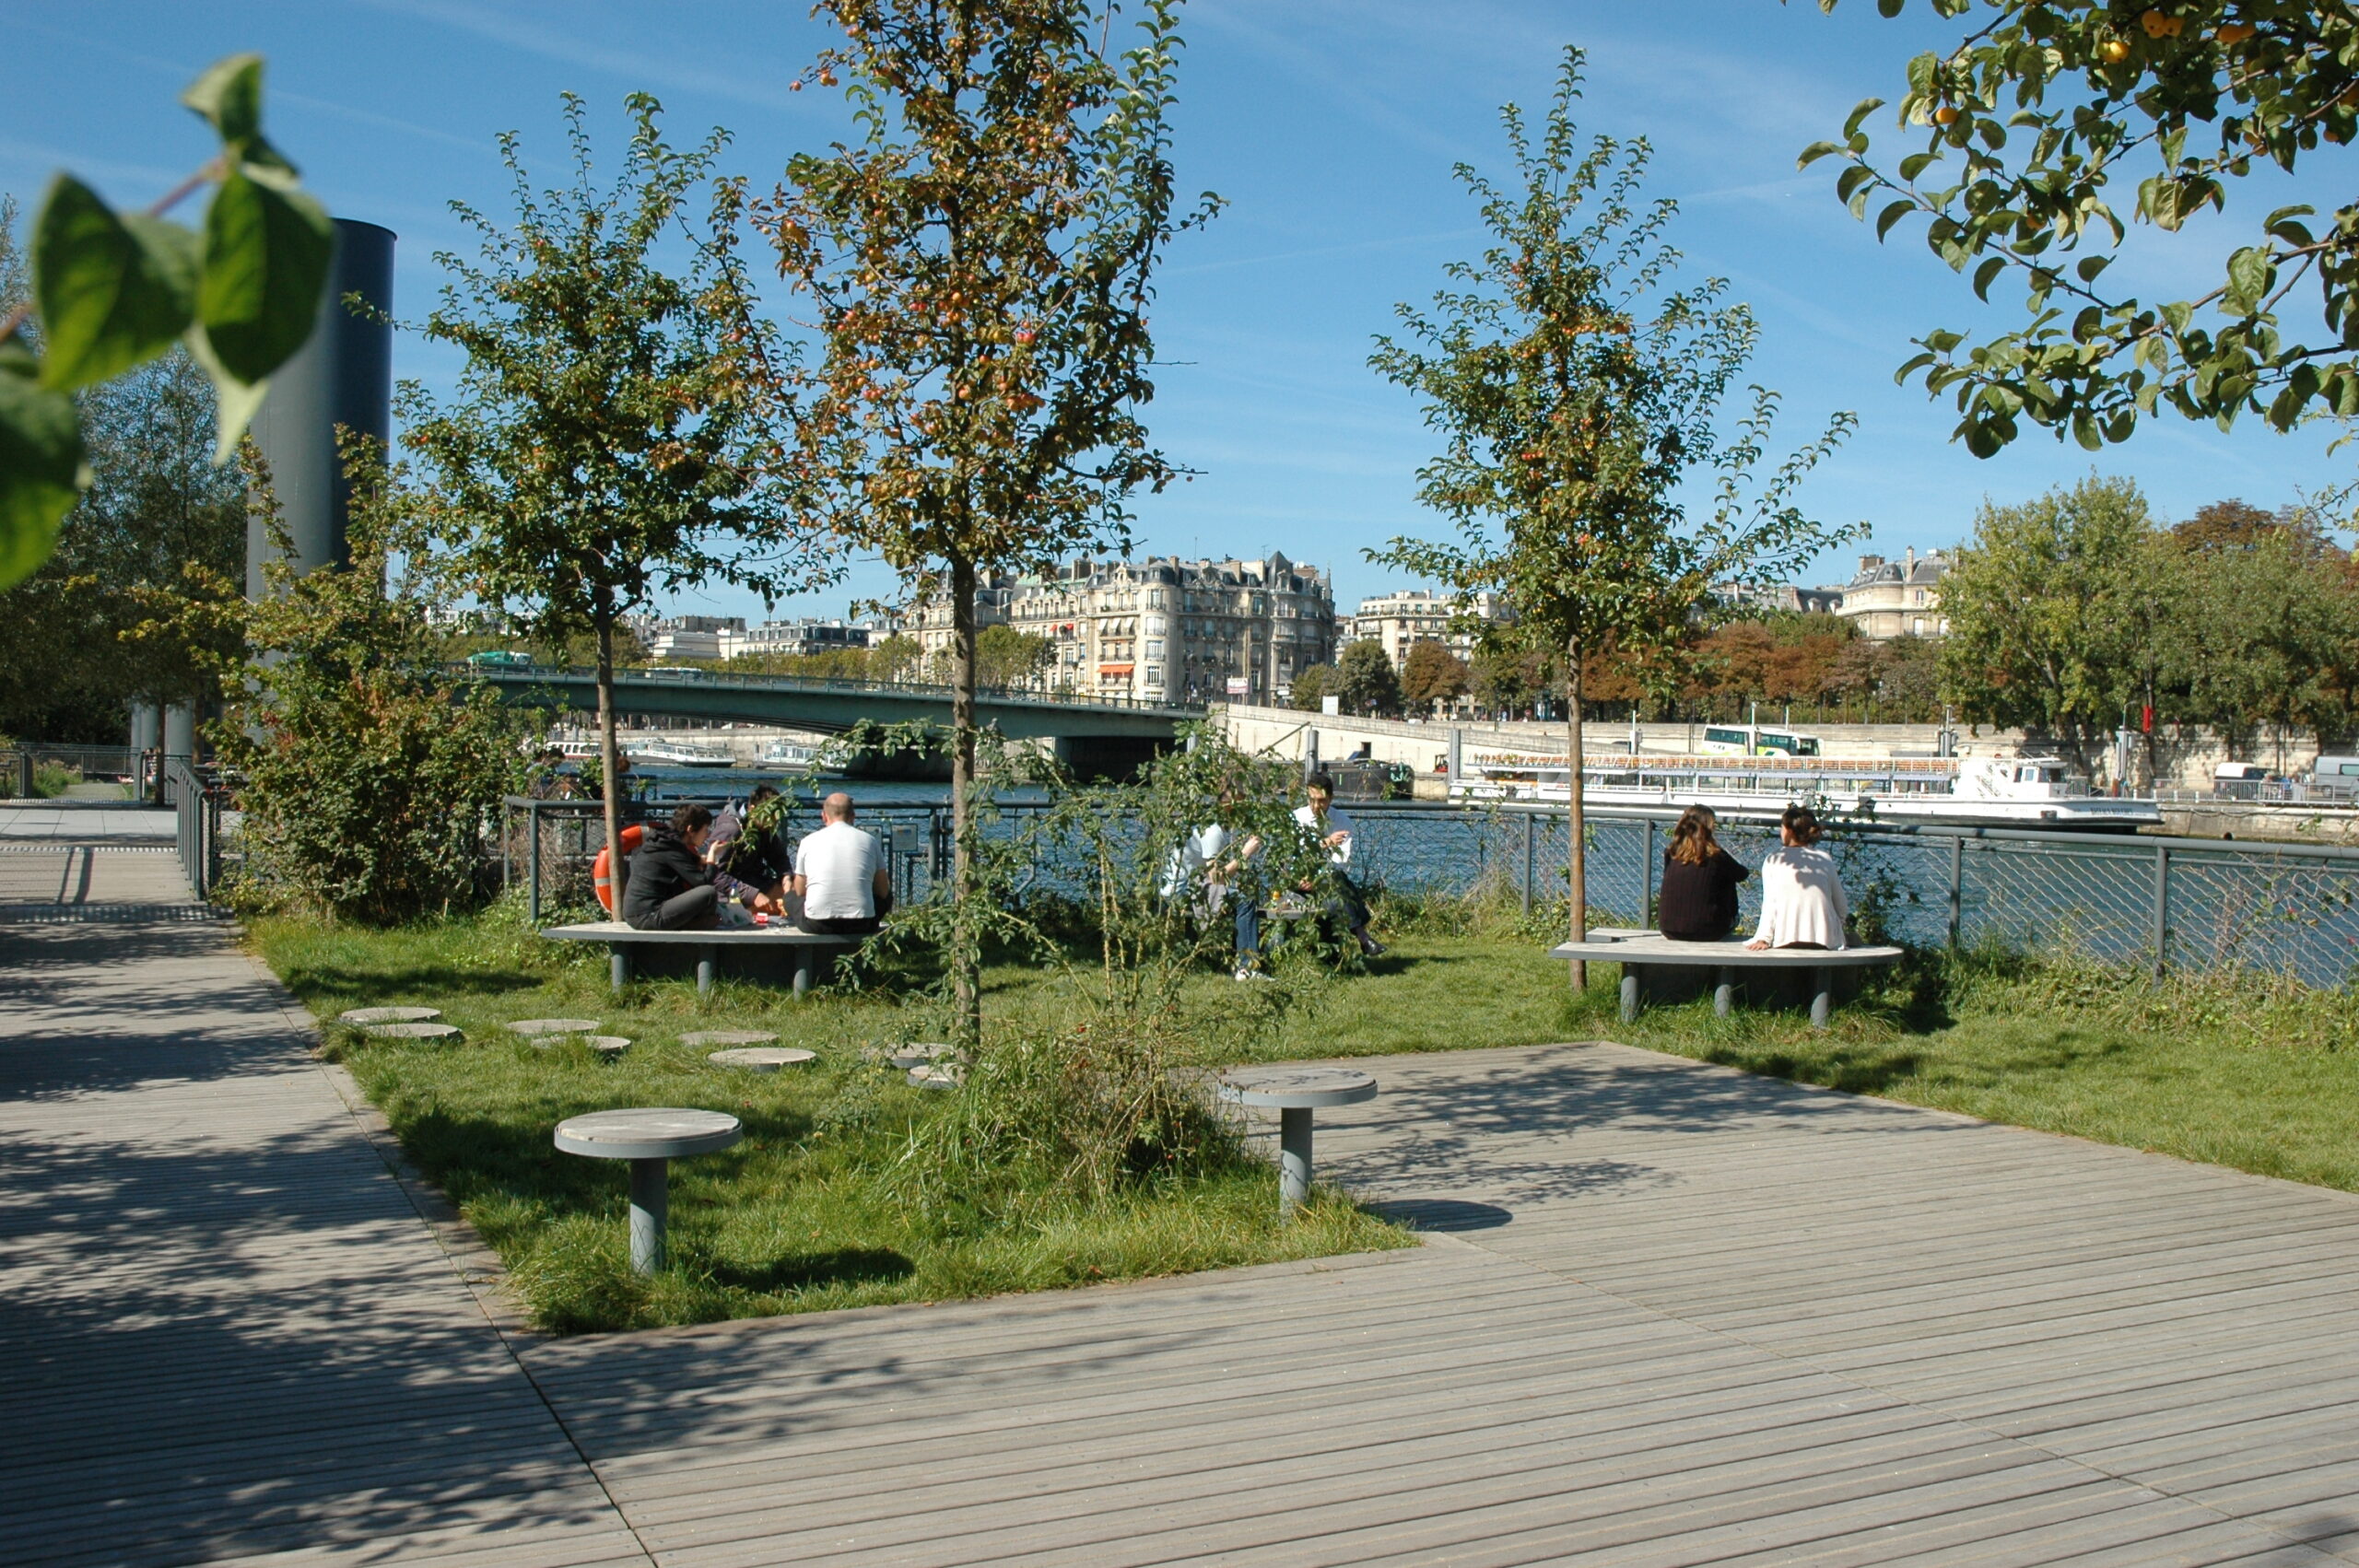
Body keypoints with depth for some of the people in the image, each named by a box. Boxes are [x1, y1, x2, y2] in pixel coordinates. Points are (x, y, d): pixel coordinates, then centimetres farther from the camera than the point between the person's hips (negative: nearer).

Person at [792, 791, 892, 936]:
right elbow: (883, 891, 12)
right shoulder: (869, 839, 6)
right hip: (861, 926, 0)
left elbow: (799, 892, 15)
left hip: (817, 925, 0)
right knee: (884, 896, 32)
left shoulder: (808, 841, 5)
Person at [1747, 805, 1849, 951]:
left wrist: (1763, 938, -1)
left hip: (1787, 940, 0)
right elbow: (1842, 909, 9)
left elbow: (1769, 903, -3)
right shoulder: (1825, 859, 10)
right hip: (1825, 941, 0)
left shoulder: (1773, 859, 5)